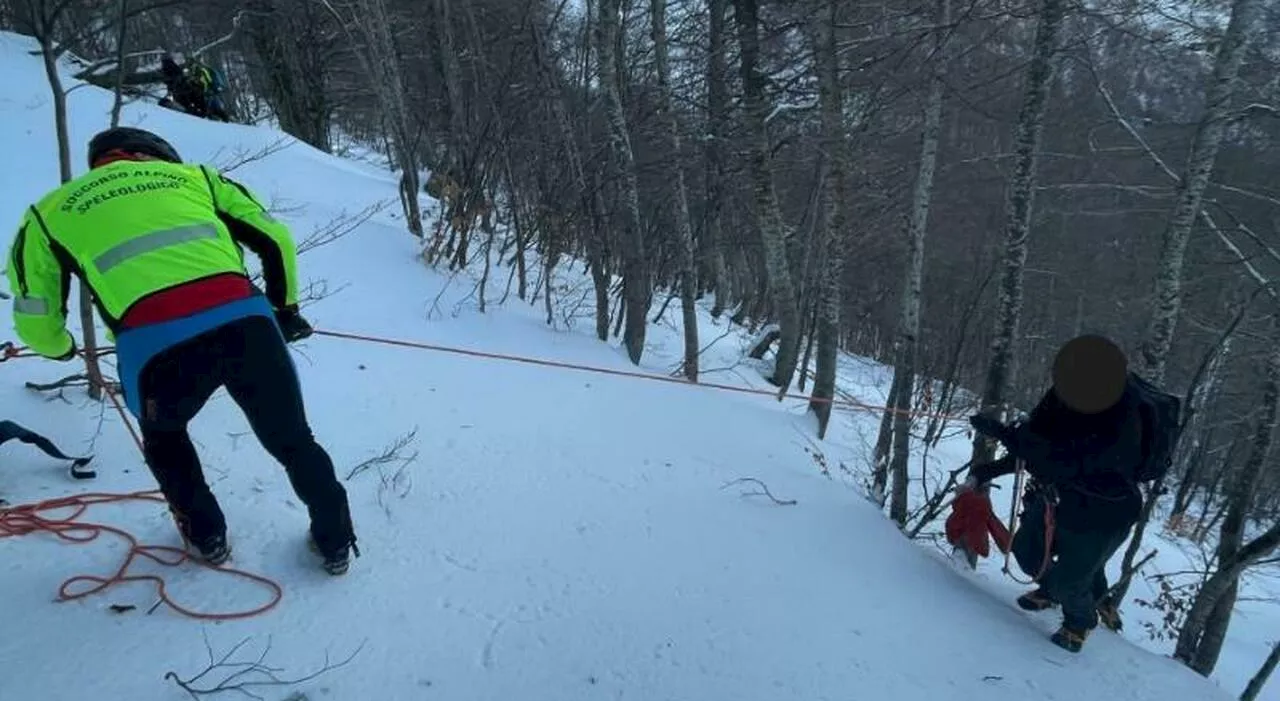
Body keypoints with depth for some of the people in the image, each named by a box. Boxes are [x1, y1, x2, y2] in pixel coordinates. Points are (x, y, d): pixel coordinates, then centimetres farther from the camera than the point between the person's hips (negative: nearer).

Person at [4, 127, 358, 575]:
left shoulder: (50, 210, 26)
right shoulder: (192, 175, 28)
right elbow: (276, 240, 24)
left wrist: (61, 348, 50)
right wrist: (285, 309, 38)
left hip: (155, 343, 0)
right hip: (244, 322, 1)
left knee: (163, 437, 34)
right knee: (293, 439, 23)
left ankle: (207, 538, 42)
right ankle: (335, 542, 32)